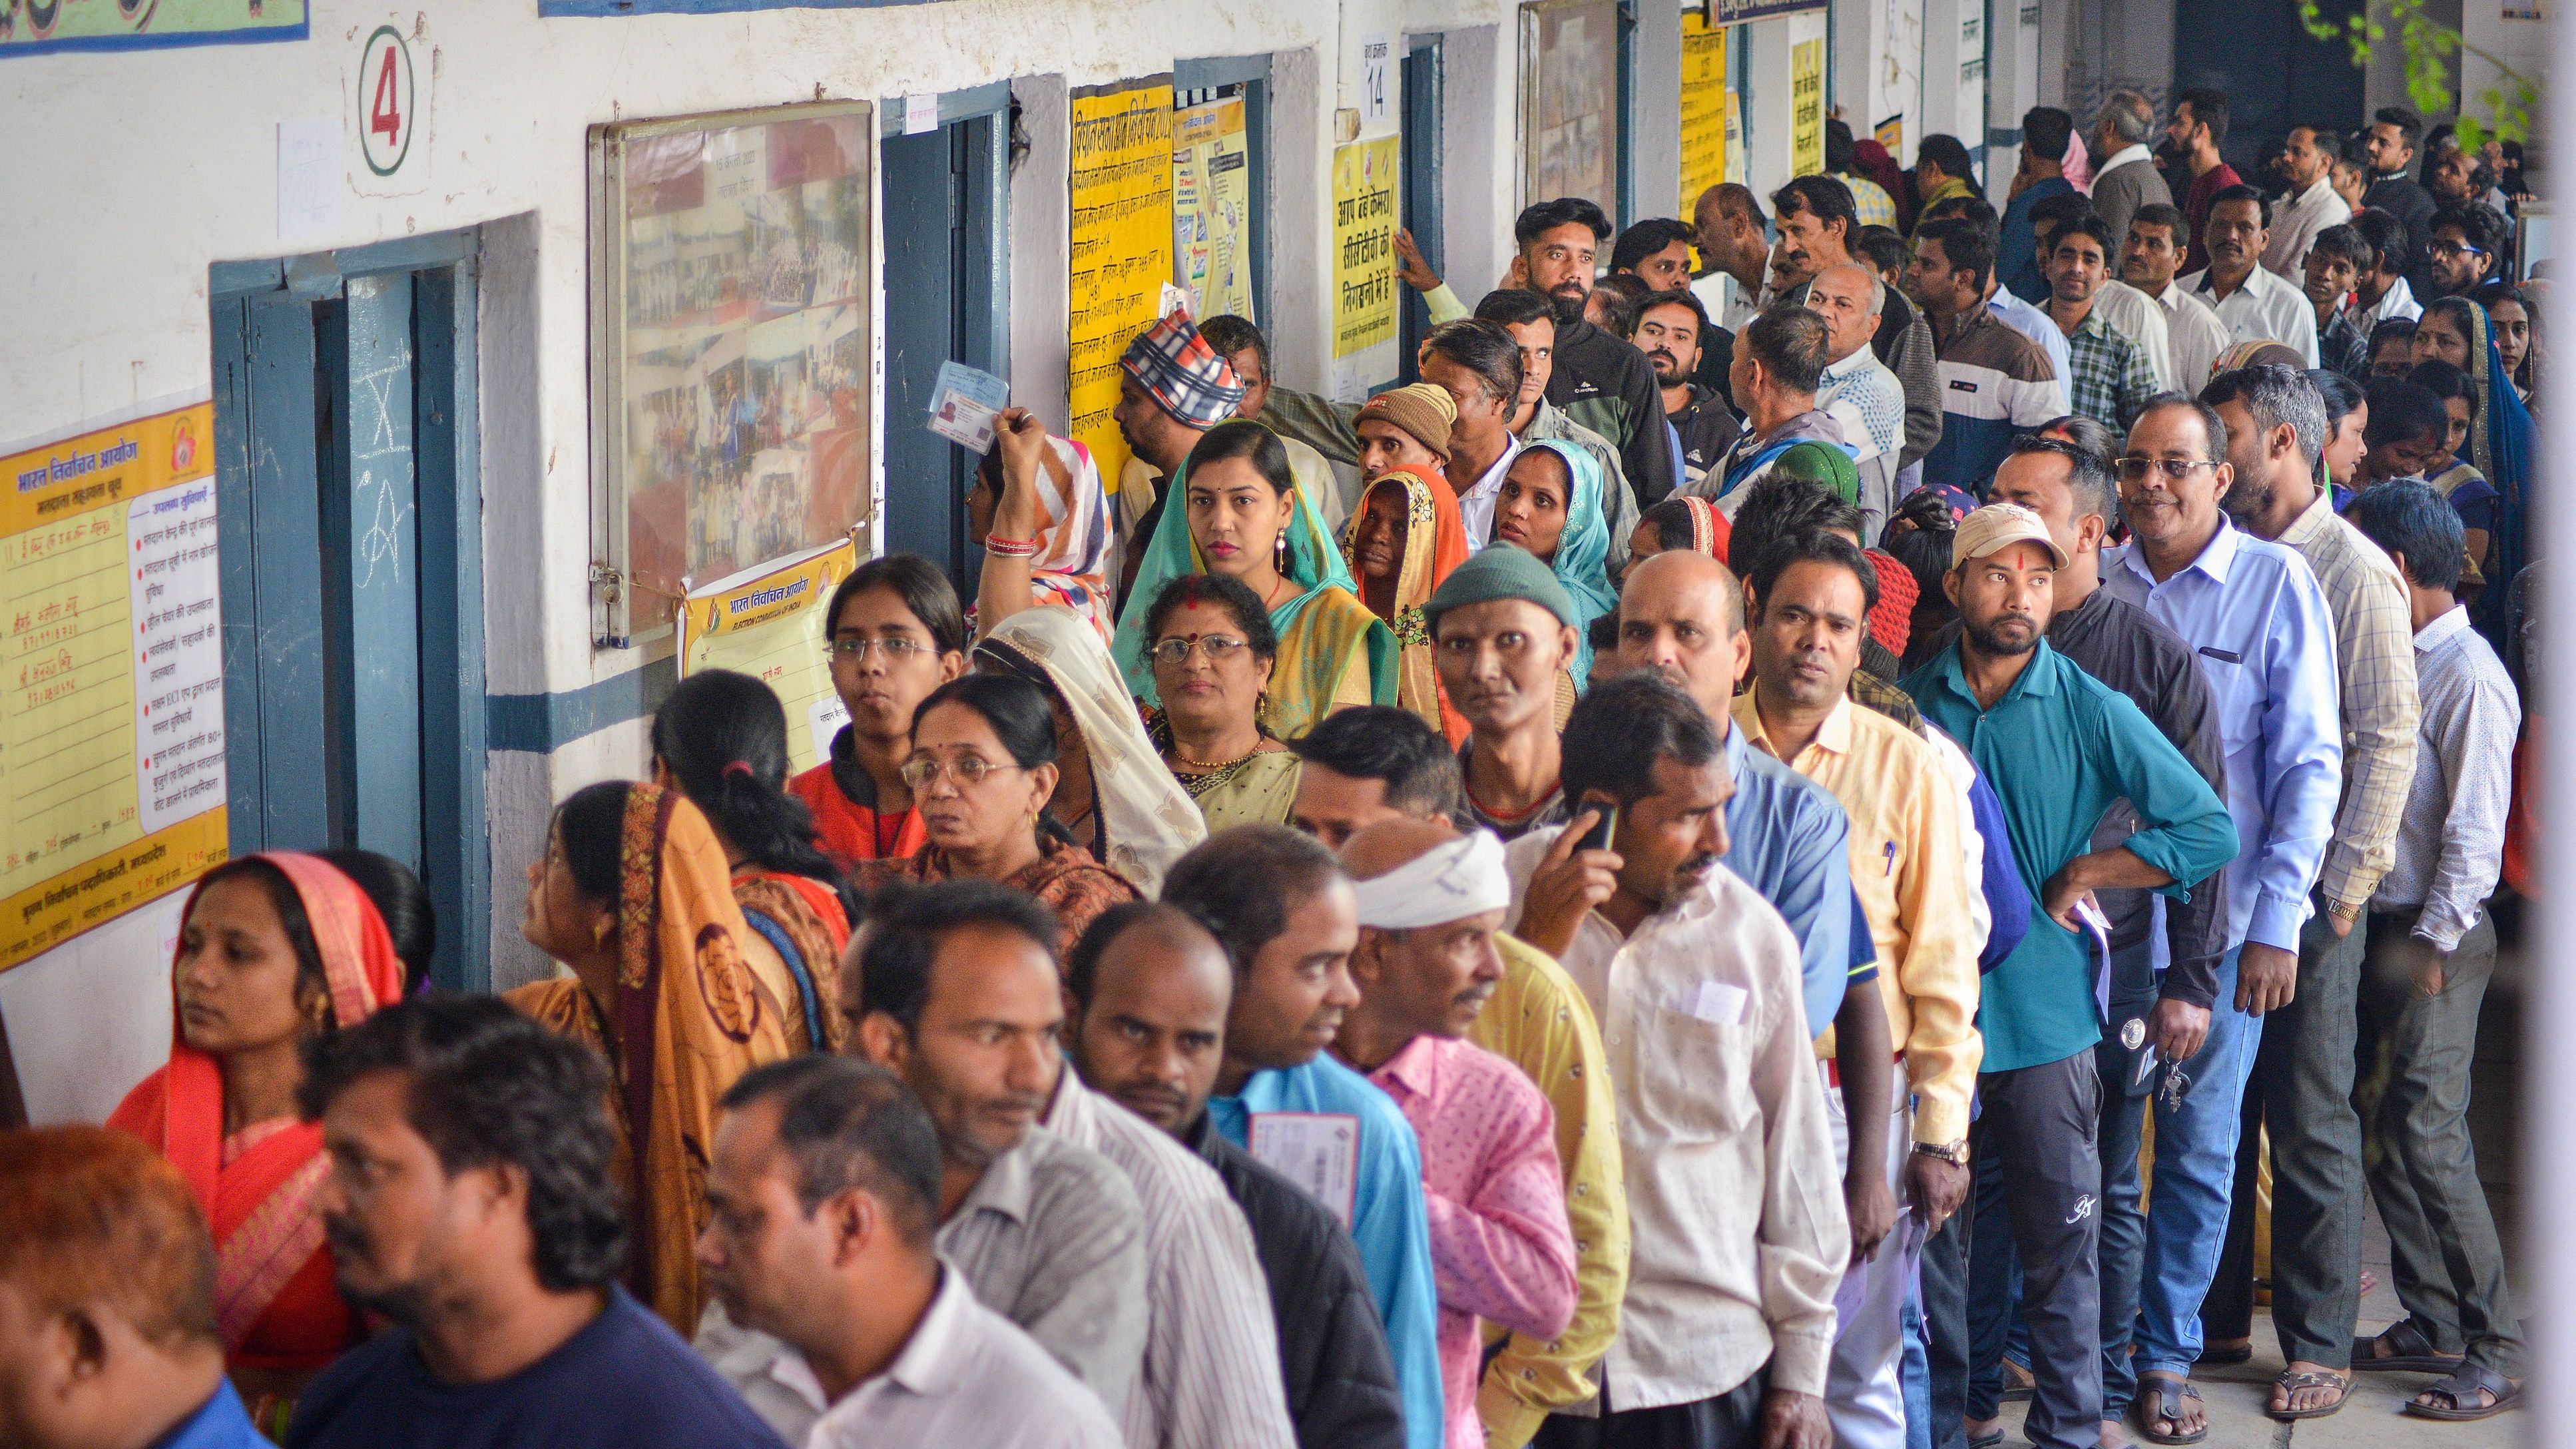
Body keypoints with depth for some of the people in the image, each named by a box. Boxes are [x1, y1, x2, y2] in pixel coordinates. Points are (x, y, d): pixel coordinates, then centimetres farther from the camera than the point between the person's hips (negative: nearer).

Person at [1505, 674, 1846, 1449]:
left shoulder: (1752, 933, -2)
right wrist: (1534, 950, -17)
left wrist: (1802, 1371, 7)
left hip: (1709, 1362, 1)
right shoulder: (1496, 898, -5)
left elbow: (1796, 1155, 5)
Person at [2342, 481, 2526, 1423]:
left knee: (2425, 1133, -11)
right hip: (2376, 923, 9)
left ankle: (2500, 1350, -6)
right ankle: (2432, 1320, 19)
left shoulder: (2468, 675, -14)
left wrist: (2434, 943, -16)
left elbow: (2476, 827, -16)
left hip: (2436, 935, -9)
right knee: (2385, 1130, 10)